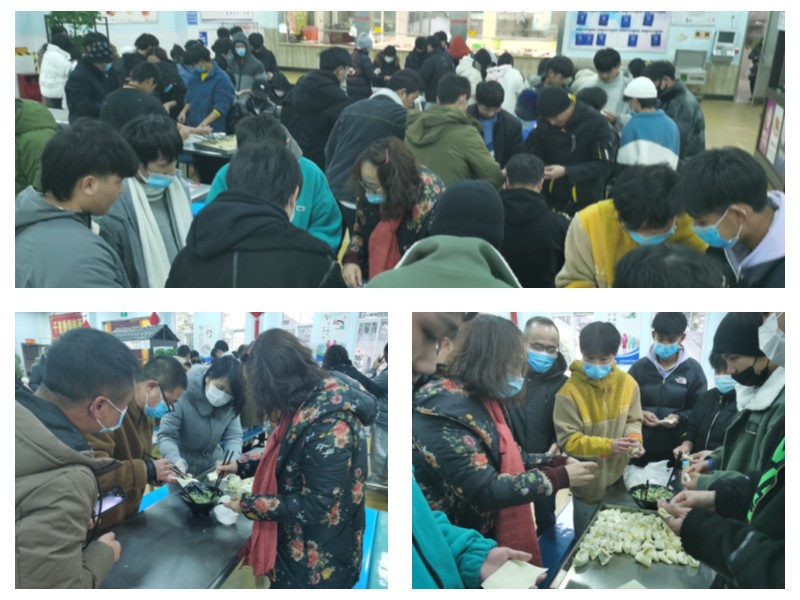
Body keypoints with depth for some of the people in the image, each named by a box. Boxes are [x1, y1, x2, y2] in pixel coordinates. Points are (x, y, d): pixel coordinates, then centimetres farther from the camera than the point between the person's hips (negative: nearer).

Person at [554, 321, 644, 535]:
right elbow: (568, 440, -20)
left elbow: (633, 420, 5)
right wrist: (607, 445, -31)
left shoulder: (627, 383, -7)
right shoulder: (570, 391, -22)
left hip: (619, 478, 4)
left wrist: (634, 438, -18)